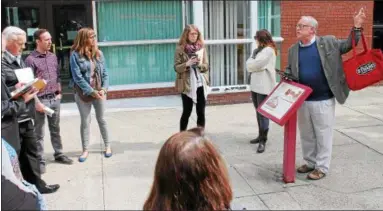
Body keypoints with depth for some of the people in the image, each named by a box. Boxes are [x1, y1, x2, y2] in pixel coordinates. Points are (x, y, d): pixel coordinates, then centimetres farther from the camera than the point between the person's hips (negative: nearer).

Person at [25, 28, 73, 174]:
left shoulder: (53, 57, 9)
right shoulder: (31, 59, -11)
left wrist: (59, 92, 10)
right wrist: (36, 102, -15)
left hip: (54, 98, 6)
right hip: (41, 100, -6)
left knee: (55, 129, 17)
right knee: (39, 133, 5)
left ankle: (59, 154, 30)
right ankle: (40, 161, 13)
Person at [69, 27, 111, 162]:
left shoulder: (98, 53, 3)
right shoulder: (75, 55, -9)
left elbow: (105, 73, 3)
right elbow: (77, 77, -13)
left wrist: (104, 89, -12)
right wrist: (92, 91, -16)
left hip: (99, 92, 3)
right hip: (83, 93, -3)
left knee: (101, 119, 13)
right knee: (85, 122, 7)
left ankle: (107, 146, 26)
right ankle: (85, 150, 18)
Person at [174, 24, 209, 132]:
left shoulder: (202, 48, 6)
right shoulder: (180, 49, -4)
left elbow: (206, 66, 4)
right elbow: (177, 67, -7)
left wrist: (200, 64, -17)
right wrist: (187, 64, -23)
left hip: (201, 84, 3)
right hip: (187, 85, -3)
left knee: (201, 112, 7)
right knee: (187, 112, 4)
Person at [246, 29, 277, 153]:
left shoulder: (269, 50, -10)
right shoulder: (259, 50, 18)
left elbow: (255, 65, -17)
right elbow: (249, 64, 12)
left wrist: (251, 62, 1)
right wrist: (252, 62, -7)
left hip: (264, 86, -9)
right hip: (255, 85, 9)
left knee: (263, 113, -7)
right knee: (258, 111, 15)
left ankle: (263, 141, -4)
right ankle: (261, 135, 26)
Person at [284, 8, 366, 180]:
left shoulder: (328, 42, -3)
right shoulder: (293, 50, 7)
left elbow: (348, 45, 6)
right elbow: (289, 70, 18)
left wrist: (357, 27, -8)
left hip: (323, 100, -4)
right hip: (302, 100, 4)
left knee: (323, 136, 5)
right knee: (306, 135, 16)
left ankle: (321, 168, 18)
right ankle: (311, 163, 33)